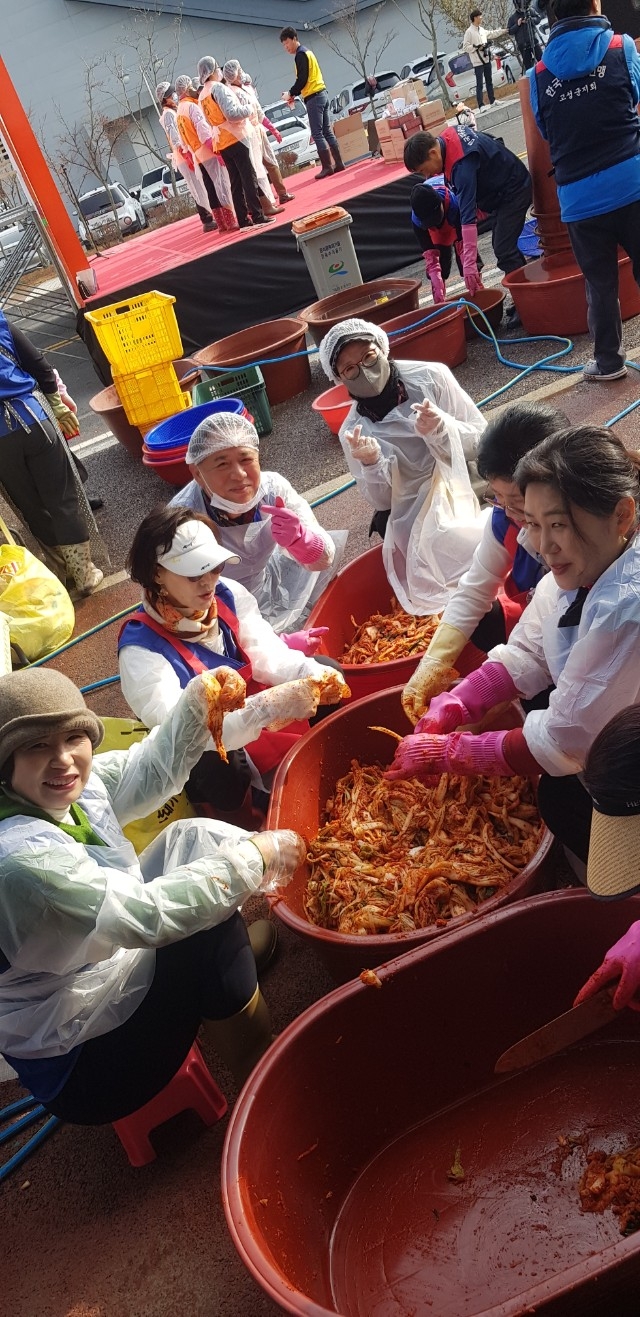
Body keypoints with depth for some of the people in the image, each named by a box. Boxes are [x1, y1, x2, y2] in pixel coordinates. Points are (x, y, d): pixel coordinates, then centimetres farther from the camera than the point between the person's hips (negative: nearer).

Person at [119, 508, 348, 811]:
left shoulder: (228, 595, -9)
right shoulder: (141, 649, -27)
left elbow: (269, 657, -14)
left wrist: (315, 675, -36)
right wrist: (270, 706, -49)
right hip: (205, 753, -6)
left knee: (326, 671, -6)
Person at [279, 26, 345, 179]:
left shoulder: (300, 54, -10)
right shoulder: (307, 52, 21)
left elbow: (302, 80, -17)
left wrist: (290, 93, -5)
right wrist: (294, 94, 15)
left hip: (313, 98, -10)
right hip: (322, 93, 10)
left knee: (317, 134, -9)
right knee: (327, 131, 9)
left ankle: (327, 167, -12)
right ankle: (338, 163, 8)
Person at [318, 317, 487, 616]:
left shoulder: (431, 377, -3)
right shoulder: (353, 432, 1)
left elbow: (483, 442, -2)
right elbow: (382, 501, 3)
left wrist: (441, 428, -22)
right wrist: (371, 464, -18)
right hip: (415, 518, 0)